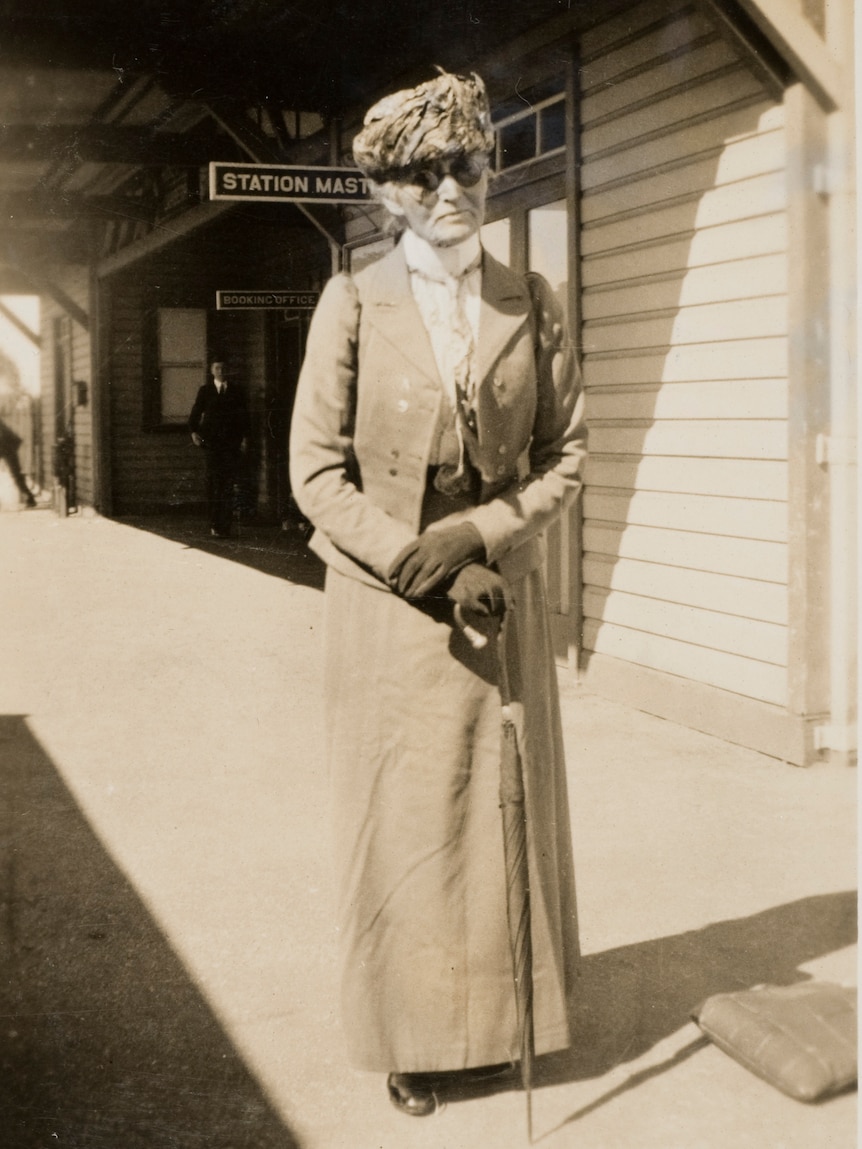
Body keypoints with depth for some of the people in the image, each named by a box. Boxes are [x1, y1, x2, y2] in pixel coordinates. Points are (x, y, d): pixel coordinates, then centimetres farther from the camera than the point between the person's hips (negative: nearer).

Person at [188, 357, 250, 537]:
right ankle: (215, 524, -3)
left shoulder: (237, 391, 12)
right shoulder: (205, 391, 11)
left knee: (228, 484, -5)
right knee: (213, 481, -6)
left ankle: (224, 525, -4)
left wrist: (244, 438, 2)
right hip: (211, 441, 0)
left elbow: (244, 416, 12)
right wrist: (194, 431, -4)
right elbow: (196, 413, 12)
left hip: (232, 442, 0)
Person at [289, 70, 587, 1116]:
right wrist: (428, 569, -15)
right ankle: (414, 1037, 20)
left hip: (502, 596, 2)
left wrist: (477, 535, -12)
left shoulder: (531, 305, 3)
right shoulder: (354, 303, -4)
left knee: (506, 817, 8)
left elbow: (565, 454, 5)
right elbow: (316, 470, -7)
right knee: (402, 822, 5)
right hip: (388, 605, -2)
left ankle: (498, 1018, 27)